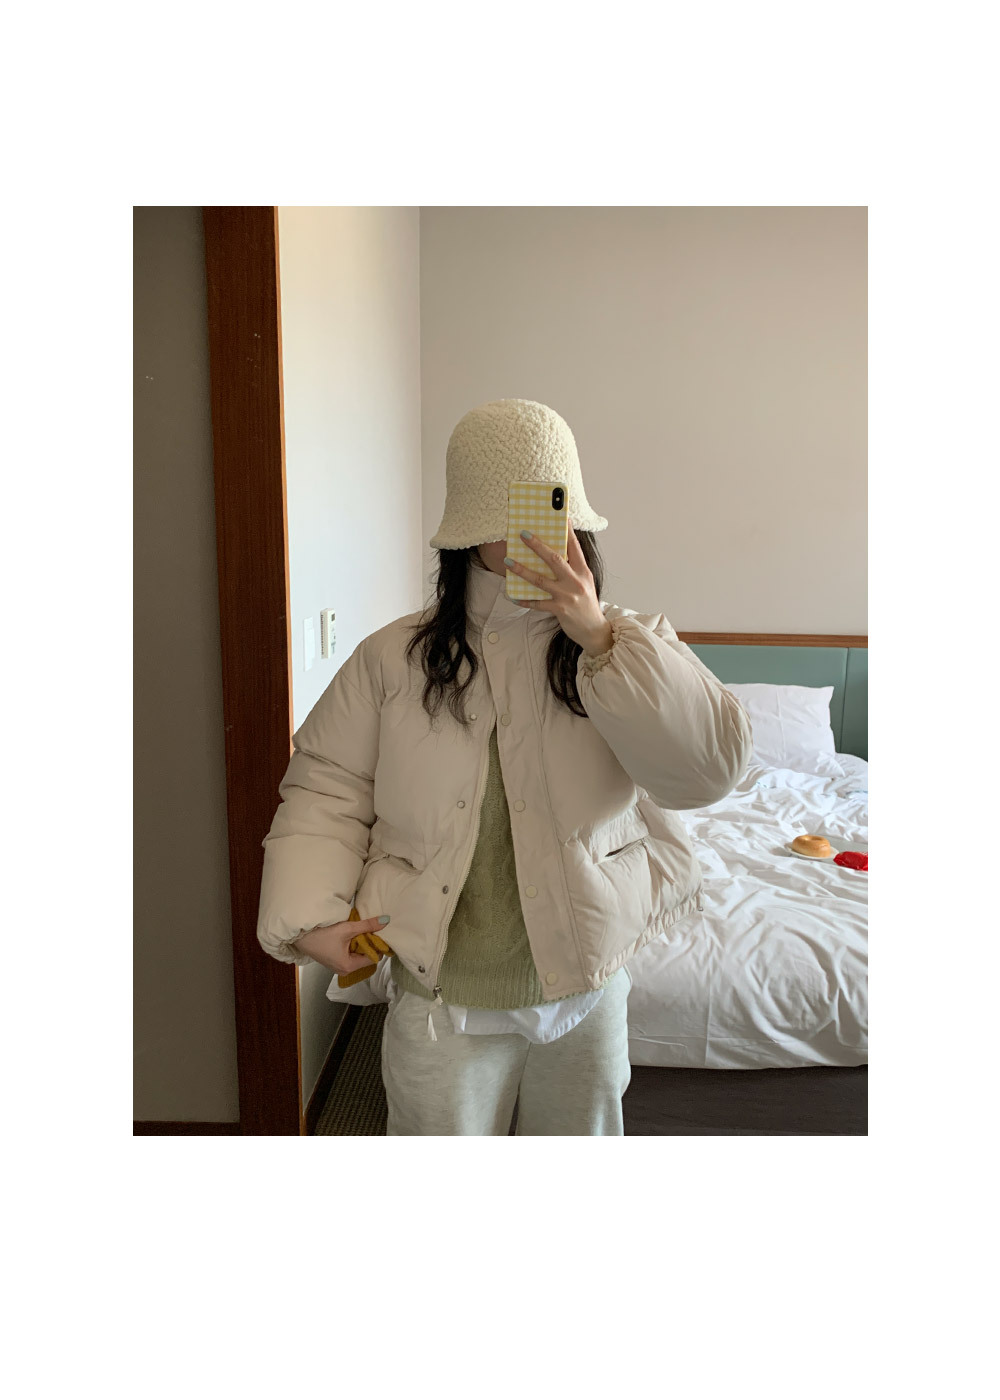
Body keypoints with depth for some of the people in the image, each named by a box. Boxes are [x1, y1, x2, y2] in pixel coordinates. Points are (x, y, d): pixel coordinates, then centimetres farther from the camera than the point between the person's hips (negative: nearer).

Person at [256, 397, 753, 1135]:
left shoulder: (632, 645, -6)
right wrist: (308, 915, -14)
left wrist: (599, 639, -24)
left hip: (586, 992, 2)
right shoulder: (393, 657, -7)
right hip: (440, 996, -1)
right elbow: (327, 786, -2)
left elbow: (713, 766, -18)